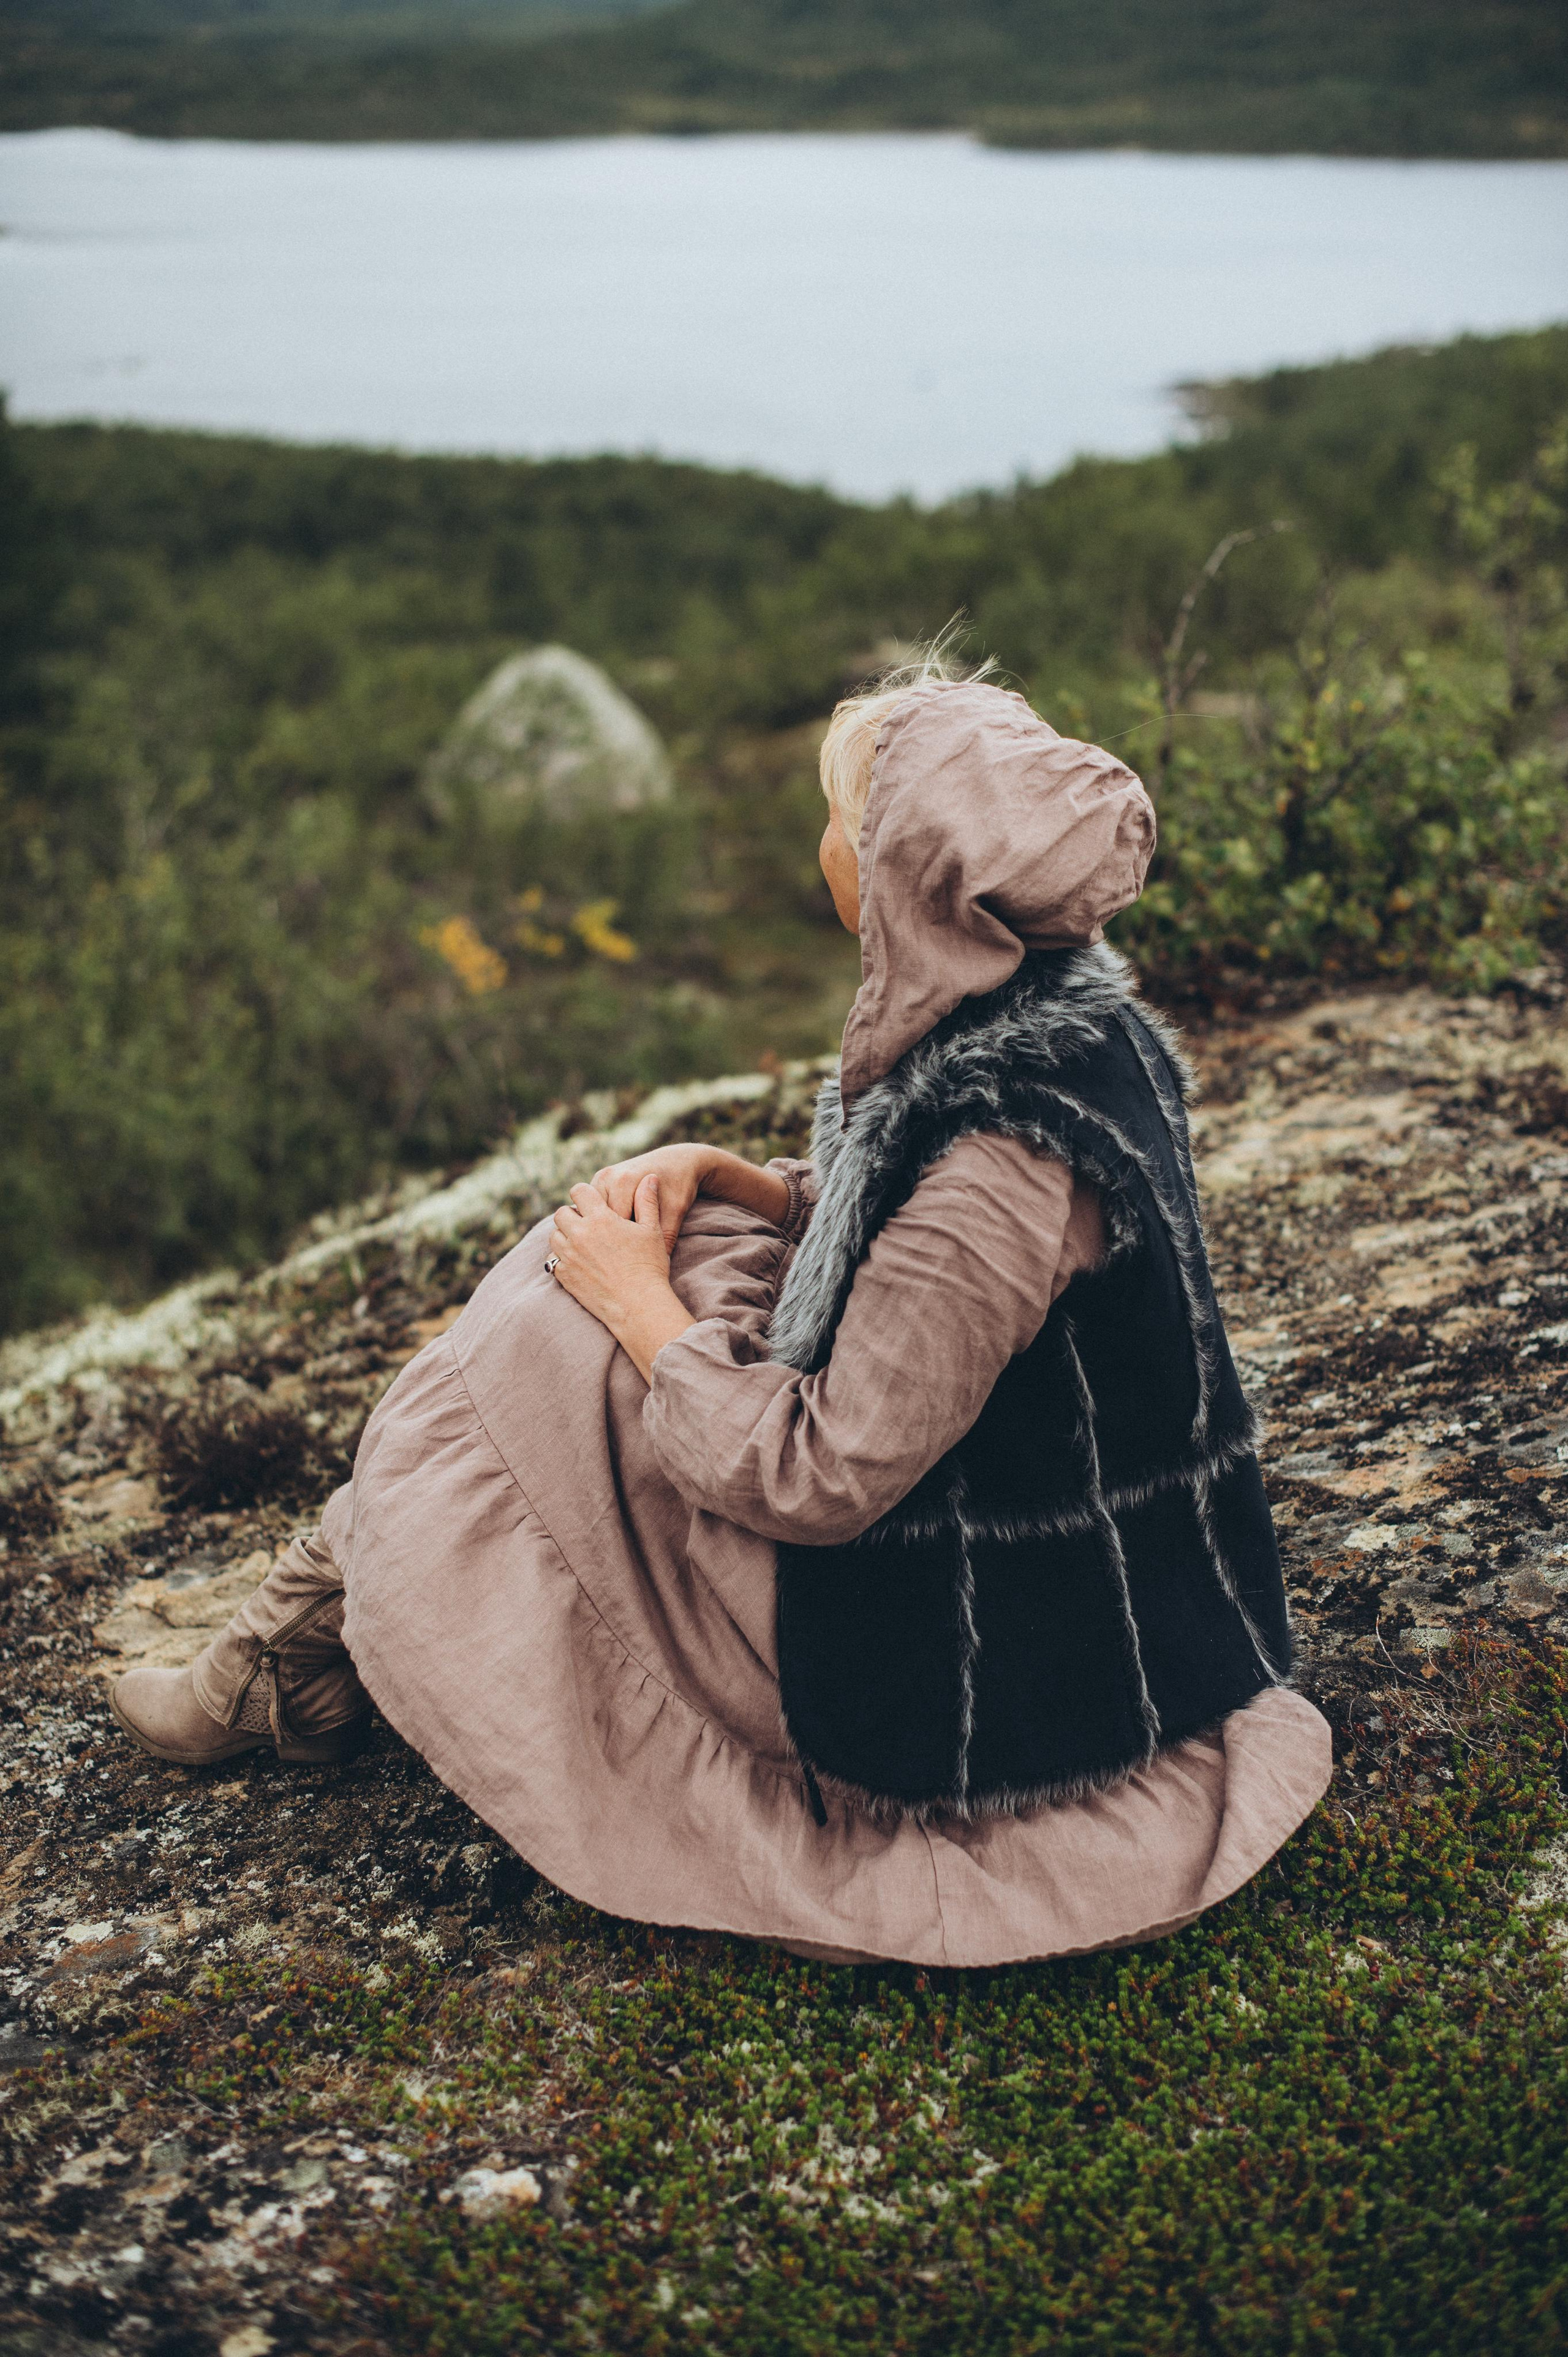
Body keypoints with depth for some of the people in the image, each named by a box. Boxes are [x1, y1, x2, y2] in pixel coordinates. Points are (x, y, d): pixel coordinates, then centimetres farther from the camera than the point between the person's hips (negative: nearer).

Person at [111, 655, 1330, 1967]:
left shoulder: (1006, 1168, -33)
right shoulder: (1061, 1015, -4)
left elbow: (824, 1481, -27)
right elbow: (894, 1233, 14)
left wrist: (640, 1301, -13)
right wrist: (716, 1177, -1)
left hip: (959, 1651, -9)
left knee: (546, 1356, -3)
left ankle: (303, 1673, 22)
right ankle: (314, 1632, 22)